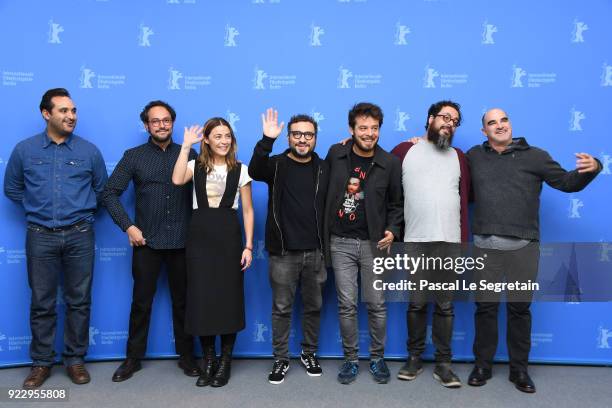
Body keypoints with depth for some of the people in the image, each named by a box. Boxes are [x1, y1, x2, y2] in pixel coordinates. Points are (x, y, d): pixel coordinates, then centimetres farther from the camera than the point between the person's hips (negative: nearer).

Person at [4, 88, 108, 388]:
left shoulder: (89, 151, 2)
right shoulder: (25, 149, 2)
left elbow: (101, 190, 13)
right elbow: (12, 188, 14)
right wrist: (36, 207, 12)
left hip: (79, 236, 0)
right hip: (40, 236, 0)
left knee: (79, 300, 6)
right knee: (41, 303, 7)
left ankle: (75, 359, 20)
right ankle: (41, 362, 21)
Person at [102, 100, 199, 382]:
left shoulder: (189, 154, 4)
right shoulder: (134, 156, 2)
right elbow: (110, 193, 1)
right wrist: (128, 226, -7)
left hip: (183, 242, 0)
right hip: (146, 242, 0)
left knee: (183, 301, 10)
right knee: (141, 302, 9)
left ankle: (186, 356, 24)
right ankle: (133, 358, 24)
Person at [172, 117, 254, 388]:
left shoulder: (240, 169, 5)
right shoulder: (196, 165, 6)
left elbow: (248, 210, 4)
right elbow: (177, 180, -16)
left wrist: (248, 246, -3)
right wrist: (186, 146, -9)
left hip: (229, 236, -1)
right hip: (199, 236, 1)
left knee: (229, 297, 4)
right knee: (201, 298, 4)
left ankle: (225, 361, 20)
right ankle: (208, 360, 22)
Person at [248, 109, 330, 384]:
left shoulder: (324, 169, 5)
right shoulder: (276, 165, -3)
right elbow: (254, 171, -24)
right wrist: (267, 140, -37)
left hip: (315, 252, 2)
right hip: (283, 252, -2)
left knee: (313, 307, 14)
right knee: (282, 308, 8)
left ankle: (309, 354, 33)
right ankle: (281, 359, 23)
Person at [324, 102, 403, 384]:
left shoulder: (390, 163, -3)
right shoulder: (335, 154, 0)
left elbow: (396, 203, 6)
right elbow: (326, 190, 11)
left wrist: (392, 230, -10)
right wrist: (324, 230, 6)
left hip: (374, 243, -1)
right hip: (341, 242, 1)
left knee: (376, 304, 6)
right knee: (346, 305, 6)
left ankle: (377, 358, 25)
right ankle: (351, 358, 22)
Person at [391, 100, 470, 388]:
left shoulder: (459, 157, 13)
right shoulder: (405, 151, 5)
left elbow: (465, 200, 11)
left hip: (450, 242, 2)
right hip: (415, 241, -1)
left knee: (445, 305, 7)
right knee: (417, 303, 7)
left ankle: (443, 363, 17)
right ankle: (414, 358, 21)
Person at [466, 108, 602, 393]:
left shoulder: (534, 156, 5)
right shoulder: (474, 156, 9)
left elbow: (567, 183, 5)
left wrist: (592, 168, -15)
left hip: (523, 246, -1)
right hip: (485, 245, 1)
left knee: (519, 308, 8)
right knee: (485, 307, 8)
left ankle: (519, 369, 24)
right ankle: (482, 365, 23)